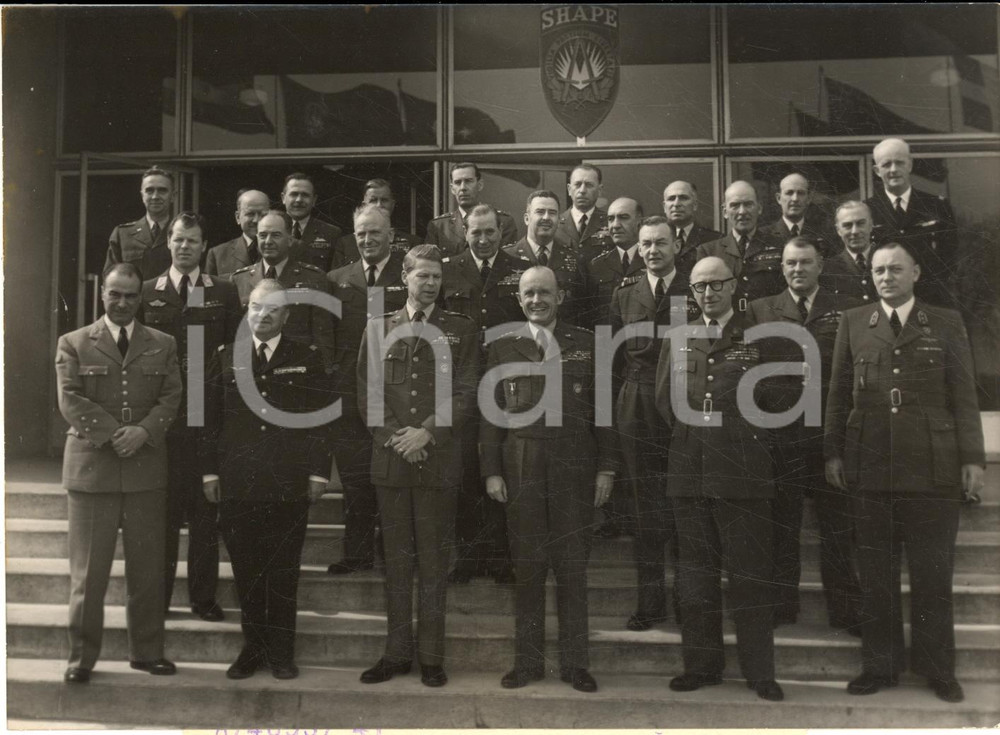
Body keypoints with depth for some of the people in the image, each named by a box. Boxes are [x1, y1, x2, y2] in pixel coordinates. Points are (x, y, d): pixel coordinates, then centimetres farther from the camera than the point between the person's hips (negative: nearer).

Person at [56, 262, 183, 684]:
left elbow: (171, 397, 3)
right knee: (88, 569, 2)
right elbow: (70, 400, -3)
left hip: (148, 469, 2)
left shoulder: (163, 345, 12)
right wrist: (112, 435, -14)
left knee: (147, 567, 8)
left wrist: (143, 432, -14)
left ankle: (146, 651, 20)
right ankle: (81, 656, 16)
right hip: (91, 467, -2)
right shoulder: (74, 344, 7)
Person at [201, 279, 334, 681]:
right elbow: (210, 418, 8)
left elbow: (320, 418, 1)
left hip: (289, 485, -1)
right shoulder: (225, 357, 8)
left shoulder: (307, 358, 3)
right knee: (245, 570, 9)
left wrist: (318, 472, -3)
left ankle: (281, 652, 19)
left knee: (283, 572, 6)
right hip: (237, 483, 2)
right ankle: (252, 648, 23)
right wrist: (209, 471, 3)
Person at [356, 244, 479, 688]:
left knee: (434, 562, 4)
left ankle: (431, 656, 14)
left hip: (439, 462, -1)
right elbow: (367, 393, 6)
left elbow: (466, 395, -1)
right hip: (390, 460, 2)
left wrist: (427, 433, -11)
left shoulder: (462, 331, 6)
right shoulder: (378, 330, 12)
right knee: (396, 560, 8)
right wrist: (395, 436, -7)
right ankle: (397, 652, 19)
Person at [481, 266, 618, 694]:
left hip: (574, 470, 0)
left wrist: (606, 466, -1)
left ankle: (574, 663, 20)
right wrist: (491, 471, -1)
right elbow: (492, 413, 5)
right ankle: (528, 661, 20)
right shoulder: (503, 347, 7)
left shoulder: (586, 345, 6)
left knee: (572, 570, 7)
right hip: (521, 471, 0)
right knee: (527, 569, 6)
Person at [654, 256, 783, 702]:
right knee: (695, 572, 10)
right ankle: (701, 665, 22)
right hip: (689, 472, 3)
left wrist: (742, 437, 3)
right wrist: (689, 432, 7)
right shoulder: (677, 339, 12)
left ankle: (759, 672, 14)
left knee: (749, 573, 2)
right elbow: (664, 400, 15)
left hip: (743, 472, -3)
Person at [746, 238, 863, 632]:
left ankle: (845, 610, 20)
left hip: (832, 433, 0)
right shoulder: (759, 311, 7)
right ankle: (780, 605, 21)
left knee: (838, 528, 7)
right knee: (780, 526, 9)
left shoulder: (847, 310, 8)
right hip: (779, 434, 0)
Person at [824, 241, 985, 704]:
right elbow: (838, 394, 8)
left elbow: (964, 396, 4)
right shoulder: (853, 323, 9)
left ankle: (937, 669, 22)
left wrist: (972, 458, -4)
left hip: (933, 469, -1)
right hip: (870, 468, 1)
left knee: (932, 574, 7)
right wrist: (833, 452, 1)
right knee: (875, 574, 8)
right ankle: (880, 666, 21)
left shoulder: (946, 324, 7)